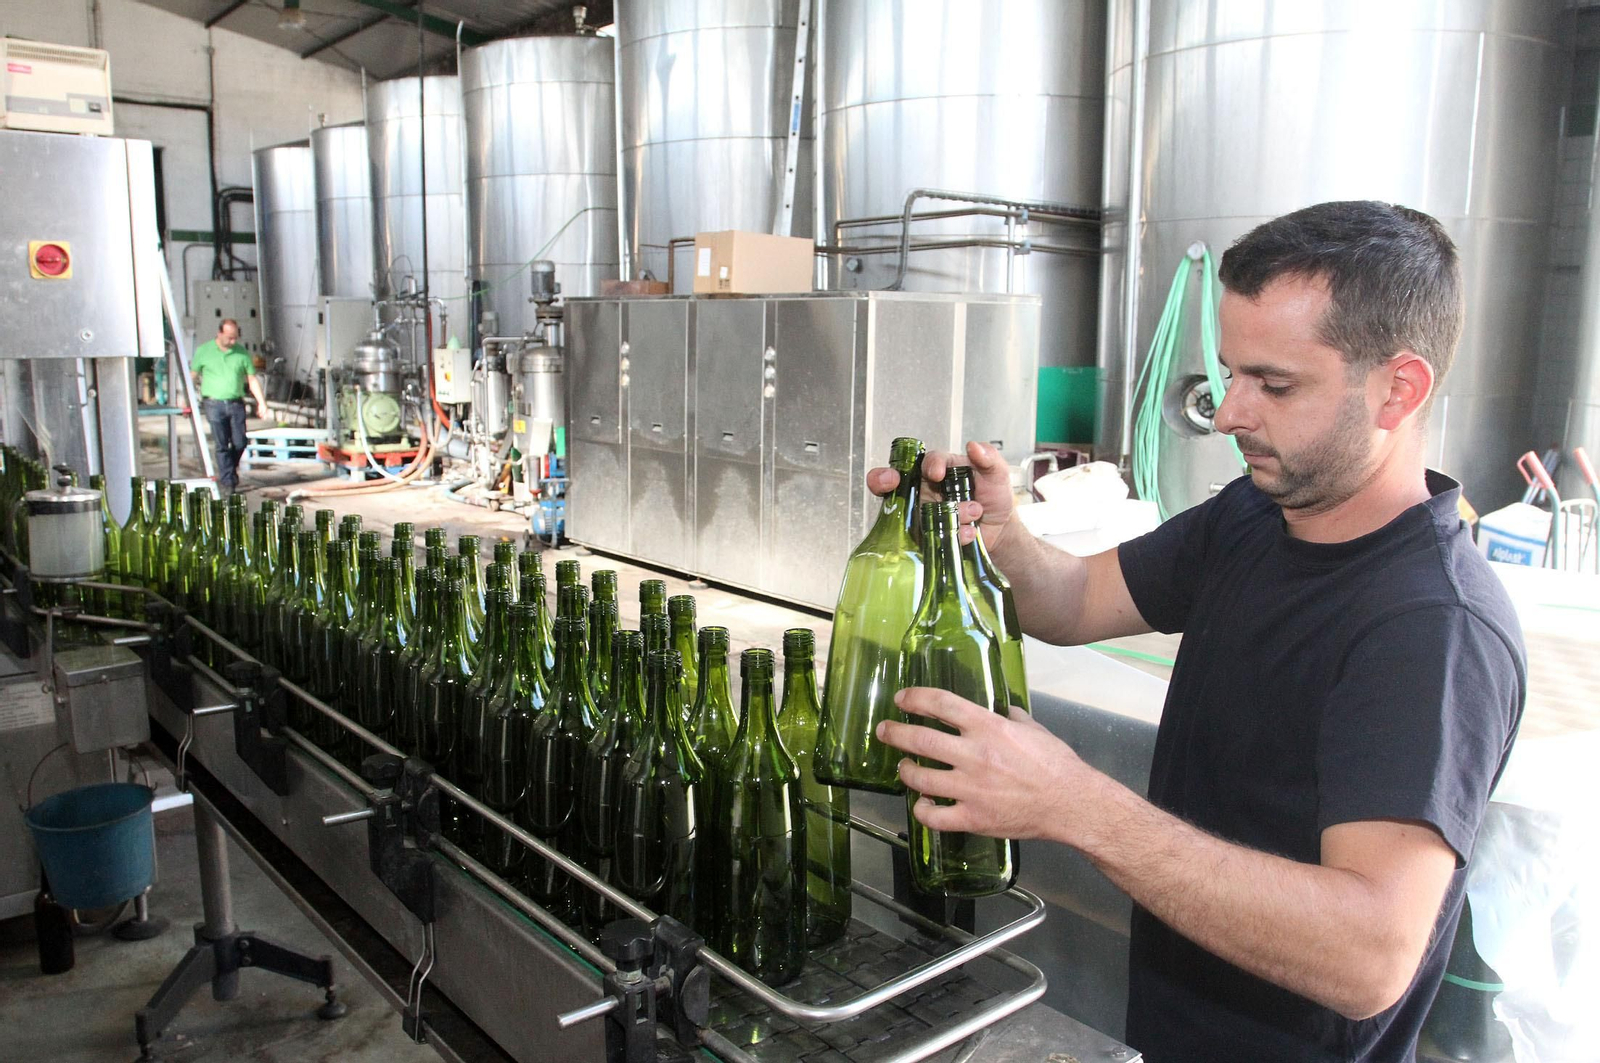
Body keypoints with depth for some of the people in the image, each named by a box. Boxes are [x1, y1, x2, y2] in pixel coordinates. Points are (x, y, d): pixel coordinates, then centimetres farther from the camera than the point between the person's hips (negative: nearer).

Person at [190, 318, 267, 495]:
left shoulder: (242, 353, 6)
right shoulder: (204, 351, 2)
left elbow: (252, 379, 10)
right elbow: (192, 376, 7)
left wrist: (261, 402, 2)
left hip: (236, 403, 2)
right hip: (214, 404, -2)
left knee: (239, 443, 1)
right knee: (221, 445, -4)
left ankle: (227, 473, 27)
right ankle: (228, 482, 1)